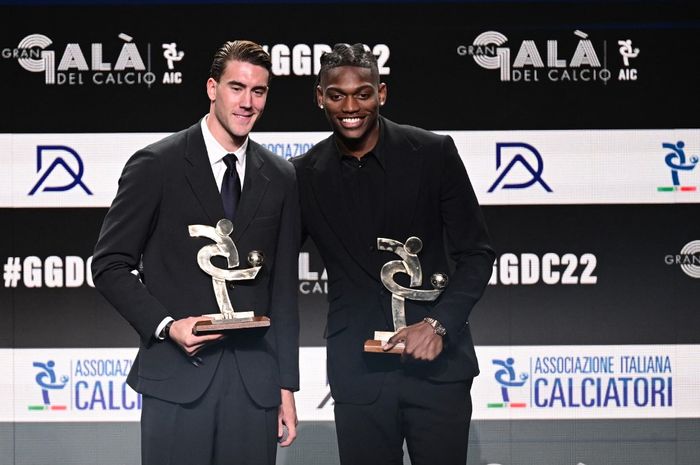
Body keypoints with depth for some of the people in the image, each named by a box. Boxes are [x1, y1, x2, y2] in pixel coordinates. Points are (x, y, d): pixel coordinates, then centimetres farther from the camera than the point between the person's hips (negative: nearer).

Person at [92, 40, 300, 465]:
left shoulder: (280, 178, 10)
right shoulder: (156, 166, -2)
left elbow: (284, 288, 12)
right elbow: (110, 266, -1)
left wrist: (287, 384, 9)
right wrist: (166, 325, -14)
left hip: (254, 380, 3)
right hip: (178, 377, -3)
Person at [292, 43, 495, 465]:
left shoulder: (433, 154, -2)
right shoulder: (305, 176, 3)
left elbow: (476, 254, 1)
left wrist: (439, 324, -13)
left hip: (438, 364, -1)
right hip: (358, 371, 1)